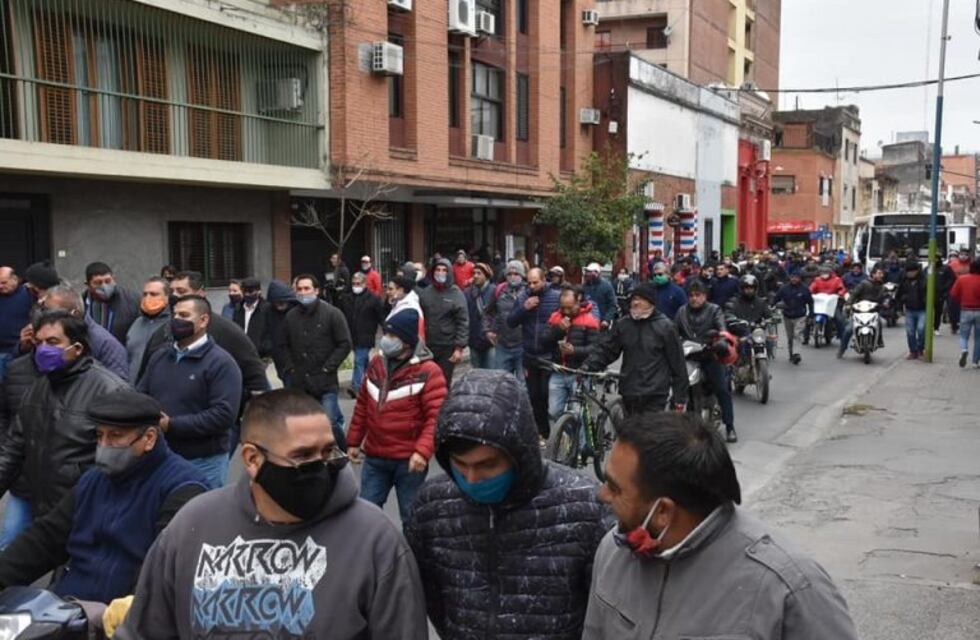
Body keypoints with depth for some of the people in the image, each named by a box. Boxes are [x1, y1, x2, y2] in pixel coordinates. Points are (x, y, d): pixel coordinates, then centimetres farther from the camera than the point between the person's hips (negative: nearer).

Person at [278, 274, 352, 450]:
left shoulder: (332, 314, -4)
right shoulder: (291, 316, 9)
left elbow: (344, 344, -5)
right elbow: (283, 345, 18)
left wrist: (327, 368, -9)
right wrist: (290, 369, 5)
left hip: (325, 382, -4)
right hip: (299, 382, 4)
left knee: (330, 423, -8)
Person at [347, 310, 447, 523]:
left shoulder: (428, 371, -13)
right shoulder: (377, 363, 6)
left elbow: (436, 417, -17)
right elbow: (363, 405, 14)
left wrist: (423, 451, -28)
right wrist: (354, 441, 16)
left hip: (409, 460, -5)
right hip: (374, 457, 5)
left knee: (411, 515, 9)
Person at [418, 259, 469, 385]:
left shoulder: (456, 294, -5)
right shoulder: (425, 293, 5)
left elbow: (463, 322, -7)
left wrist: (459, 347, -13)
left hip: (447, 347, -3)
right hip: (427, 345, 3)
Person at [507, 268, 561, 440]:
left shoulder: (556, 297, -6)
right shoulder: (522, 298, 4)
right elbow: (510, 322, 1)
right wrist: (523, 308, -13)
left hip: (550, 356, -4)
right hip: (529, 356, 4)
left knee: (546, 394, -4)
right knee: (534, 395, 10)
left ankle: (547, 432, 12)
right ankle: (540, 430, 24)